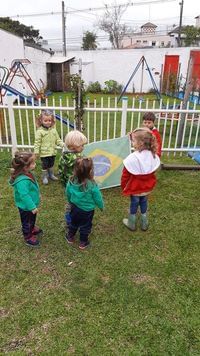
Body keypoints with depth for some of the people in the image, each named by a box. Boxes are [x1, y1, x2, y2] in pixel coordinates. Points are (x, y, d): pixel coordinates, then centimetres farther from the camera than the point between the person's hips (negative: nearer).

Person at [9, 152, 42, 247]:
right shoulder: (22, 181, -39)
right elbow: (24, 195, -36)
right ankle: (28, 237, 37)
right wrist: (32, 207, -29)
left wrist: (37, 194, 22)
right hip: (26, 207, -9)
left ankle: (32, 229, 57)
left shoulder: (27, 174, -7)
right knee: (27, 222, 16)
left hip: (31, 204, 9)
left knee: (32, 220, 32)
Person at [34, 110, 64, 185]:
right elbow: (37, 142, -11)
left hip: (52, 152, 5)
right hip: (44, 153, -5)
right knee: (45, 166, 7)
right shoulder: (40, 131, -13)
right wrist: (36, 152, -13)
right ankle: (44, 177, 24)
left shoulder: (53, 130, 1)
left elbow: (57, 139, 7)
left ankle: (51, 175, 40)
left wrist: (62, 144, -8)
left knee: (51, 164, 21)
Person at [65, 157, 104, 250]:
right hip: (87, 210, -3)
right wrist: (101, 206, 3)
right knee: (85, 226, 20)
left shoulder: (71, 181, -20)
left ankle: (70, 237, 48)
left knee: (73, 223, 28)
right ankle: (83, 243, 37)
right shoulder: (92, 185, -32)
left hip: (75, 207, 4)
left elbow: (67, 194, -2)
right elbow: (98, 198, -18)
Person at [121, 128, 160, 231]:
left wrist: (123, 186, -1)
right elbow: (152, 173, 4)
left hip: (134, 188, -5)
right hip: (147, 187, 5)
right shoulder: (153, 156, -11)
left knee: (134, 205, 15)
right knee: (143, 204, 23)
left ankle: (131, 224, 35)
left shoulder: (133, 158, -29)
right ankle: (144, 224, 38)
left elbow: (125, 175, -18)